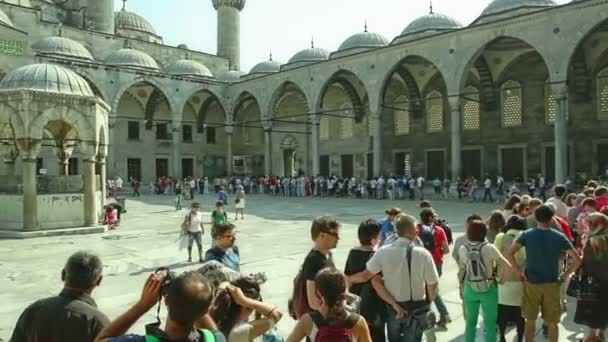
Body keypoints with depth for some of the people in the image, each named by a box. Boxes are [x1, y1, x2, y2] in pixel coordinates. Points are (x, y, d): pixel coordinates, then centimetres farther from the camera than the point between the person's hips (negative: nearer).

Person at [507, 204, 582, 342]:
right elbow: (577, 260, -6)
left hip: (531, 282, 0)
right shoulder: (559, 237, -4)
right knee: (552, 322, 12)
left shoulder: (527, 235, -6)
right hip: (552, 284, 0)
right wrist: (566, 275, 3)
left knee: (530, 319, 14)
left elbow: (510, 253, -15)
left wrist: (519, 270, -5)